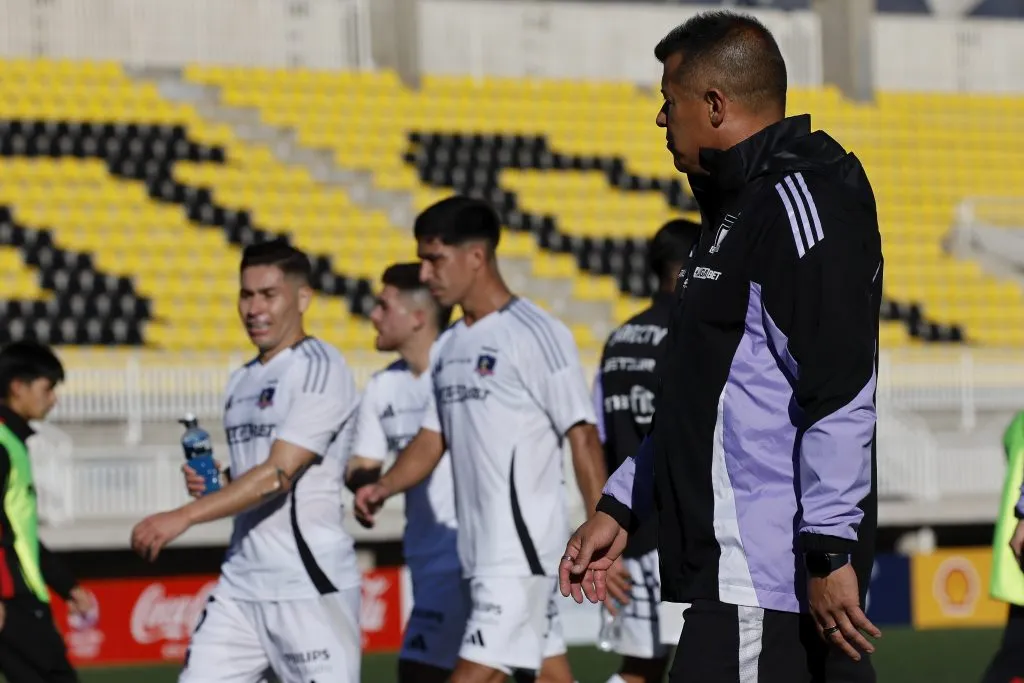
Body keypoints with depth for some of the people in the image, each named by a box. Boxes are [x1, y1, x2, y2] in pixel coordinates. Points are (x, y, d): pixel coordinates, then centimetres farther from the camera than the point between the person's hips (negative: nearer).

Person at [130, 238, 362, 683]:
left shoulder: (319, 368, -10)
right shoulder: (241, 381, 17)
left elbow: (279, 474, -19)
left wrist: (183, 517, -23)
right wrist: (211, 484, 2)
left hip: (310, 585, -8)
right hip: (240, 583, 8)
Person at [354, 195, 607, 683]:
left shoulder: (536, 335, -10)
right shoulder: (450, 346, 15)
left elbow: (583, 439, -12)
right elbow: (432, 440, 18)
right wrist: (383, 487, -1)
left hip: (521, 549, -8)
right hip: (482, 552, 8)